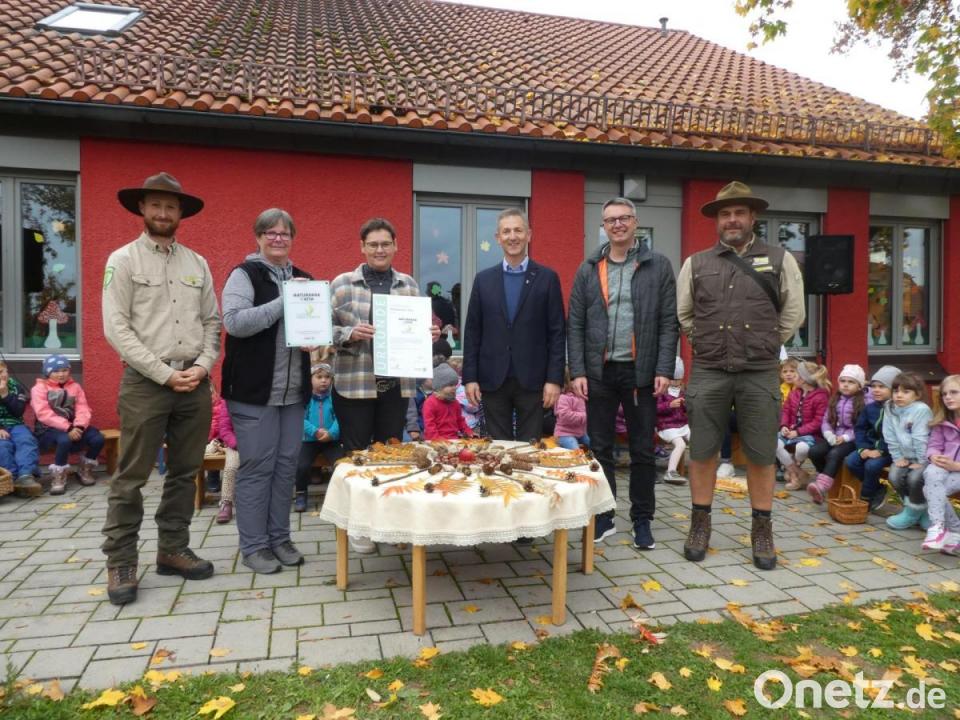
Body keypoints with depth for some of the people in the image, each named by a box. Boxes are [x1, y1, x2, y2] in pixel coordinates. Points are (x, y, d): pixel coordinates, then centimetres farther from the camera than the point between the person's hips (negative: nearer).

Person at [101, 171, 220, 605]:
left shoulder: (197, 264, 11)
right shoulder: (123, 260, 0)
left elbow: (212, 322, 11)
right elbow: (116, 328, -8)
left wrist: (202, 366, -6)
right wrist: (165, 374, -13)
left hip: (196, 385, 4)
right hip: (145, 383, -4)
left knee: (185, 472, 10)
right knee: (131, 478, 0)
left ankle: (172, 550, 23)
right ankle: (120, 563, 11)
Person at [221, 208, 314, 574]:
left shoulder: (301, 278, 15)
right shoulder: (244, 274, -5)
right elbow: (235, 322, -20)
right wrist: (284, 301, -22)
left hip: (293, 390, 6)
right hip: (254, 389, -6)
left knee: (286, 465, 11)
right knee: (256, 467, 0)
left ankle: (280, 538, 23)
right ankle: (254, 545, 13)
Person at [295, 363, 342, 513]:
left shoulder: (334, 398, 2)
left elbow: (338, 419, -6)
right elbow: (301, 419, -9)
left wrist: (331, 433, -24)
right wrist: (315, 431, -23)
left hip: (331, 440, 0)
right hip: (309, 440, 0)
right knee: (301, 465, -19)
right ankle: (301, 494, 8)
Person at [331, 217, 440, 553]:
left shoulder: (409, 285, 8)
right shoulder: (342, 283, -2)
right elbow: (326, 329, -3)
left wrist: (430, 335, -7)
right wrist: (350, 334, -21)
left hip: (397, 384, 3)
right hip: (355, 383, -3)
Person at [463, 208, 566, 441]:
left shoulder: (547, 278, 2)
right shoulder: (483, 279, 7)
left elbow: (557, 332, -1)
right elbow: (472, 332, 6)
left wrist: (554, 379, -7)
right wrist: (470, 377, 0)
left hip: (532, 380, -1)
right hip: (492, 380, 2)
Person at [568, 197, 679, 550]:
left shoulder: (658, 266, 3)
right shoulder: (588, 269, 7)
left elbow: (669, 322, -1)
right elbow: (576, 324, 4)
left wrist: (664, 369, -9)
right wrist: (577, 371, -5)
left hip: (641, 372, -1)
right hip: (599, 372, 2)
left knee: (642, 450, 7)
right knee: (600, 448, 8)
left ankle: (642, 520, 20)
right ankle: (603, 517, 20)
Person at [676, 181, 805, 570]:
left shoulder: (780, 260, 5)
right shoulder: (696, 263, 7)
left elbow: (793, 314, 9)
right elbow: (683, 314, 14)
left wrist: (764, 346, 9)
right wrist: (707, 343, 10)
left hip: (760, 374, 0)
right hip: (708, 373, 1)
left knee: (761, 456, 6)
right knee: (702, 453, 6)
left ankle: (762, 531, 21)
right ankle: (700, 525, 21)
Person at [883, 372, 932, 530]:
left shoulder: (921, 410, -19)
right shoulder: (890, 410, -2)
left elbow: (921, 439, -19)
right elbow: (891, 438, 1)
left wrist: (921, 462, -18)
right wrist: (898, 457, -3)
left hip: (922, 457, -5)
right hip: (904, 456, 5)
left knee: (915, 478, -28)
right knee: (894, 476, -19)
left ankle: (913, 512, -2)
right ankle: (915, 508, 6)